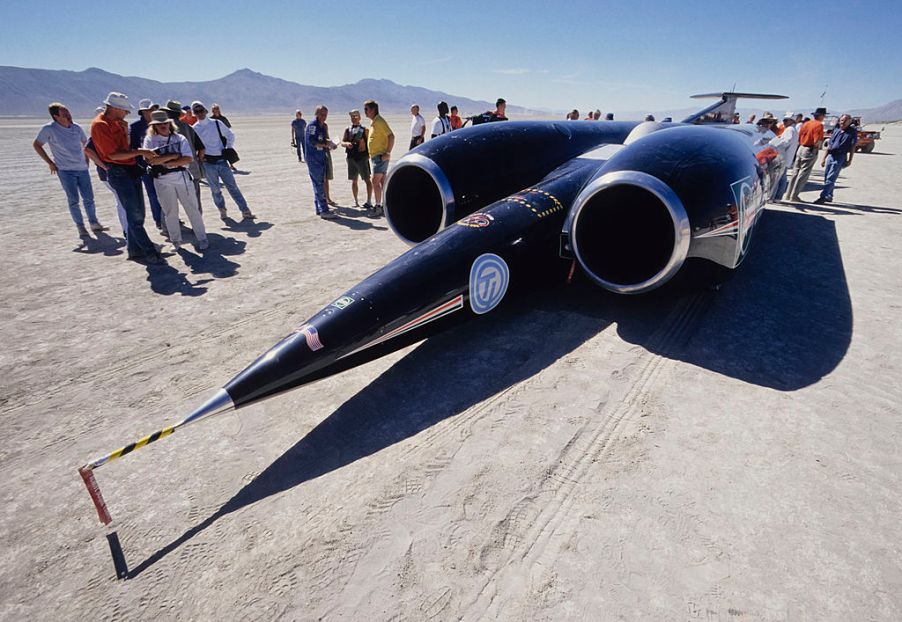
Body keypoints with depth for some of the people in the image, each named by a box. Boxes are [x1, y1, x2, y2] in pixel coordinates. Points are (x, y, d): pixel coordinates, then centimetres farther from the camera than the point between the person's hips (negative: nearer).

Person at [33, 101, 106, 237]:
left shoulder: (76, 127, 3)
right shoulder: (49, 129, -8)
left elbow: (85, 142, 22)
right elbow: (36, 145, 2)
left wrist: (87, 159, 15)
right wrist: (50, 162, -2)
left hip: (82, 169, 3)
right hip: (65, 170, -3)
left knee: (89, 198, 6)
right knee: (73, 200, -3)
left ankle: (94, 223, 18)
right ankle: (80, 227, 5)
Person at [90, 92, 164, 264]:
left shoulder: (117, 122, 13)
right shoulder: (99, 125, -13)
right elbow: (113, 154, -19)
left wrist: (125, 131, 5)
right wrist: (140, 152, -18)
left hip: (131, 170, 9)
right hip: (118, 172, -9)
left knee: (138, 214, 13)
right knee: (134, 215, -9)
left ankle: (135, 250, 23)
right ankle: (149, 253, -7)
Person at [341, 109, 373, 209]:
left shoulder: (364, 130, 0)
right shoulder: (347, 130, 10)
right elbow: (342, 142, 7)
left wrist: (368, 154, -11)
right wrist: (347, 143, -15)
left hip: (362, 157, -4)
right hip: (351, 158, 4)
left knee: (367, 180, -4)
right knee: (353, 180, 10)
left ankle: (369, 202, 1)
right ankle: (355, 201, 19)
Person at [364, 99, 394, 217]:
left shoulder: (379, 121, -14)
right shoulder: (373, 122, 15)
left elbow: (391, 136, -22)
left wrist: (388, 153, -23)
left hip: (380, 156, -10)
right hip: (375, 156, 10)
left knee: (375, 181, -11)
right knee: (382, 182, 11)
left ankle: (378, 206, -7)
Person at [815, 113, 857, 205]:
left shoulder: (852, 132, 0)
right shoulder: (836, 129, 13)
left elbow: (853, 147, -2)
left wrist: (850, 160, -8)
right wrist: (824, 157, 14)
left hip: (840, 157, -6)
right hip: (830, 155, 6)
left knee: (831, 178, -12)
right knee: (826, 177, 8)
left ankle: (823, 196, -17)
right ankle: (829, 196, 20)